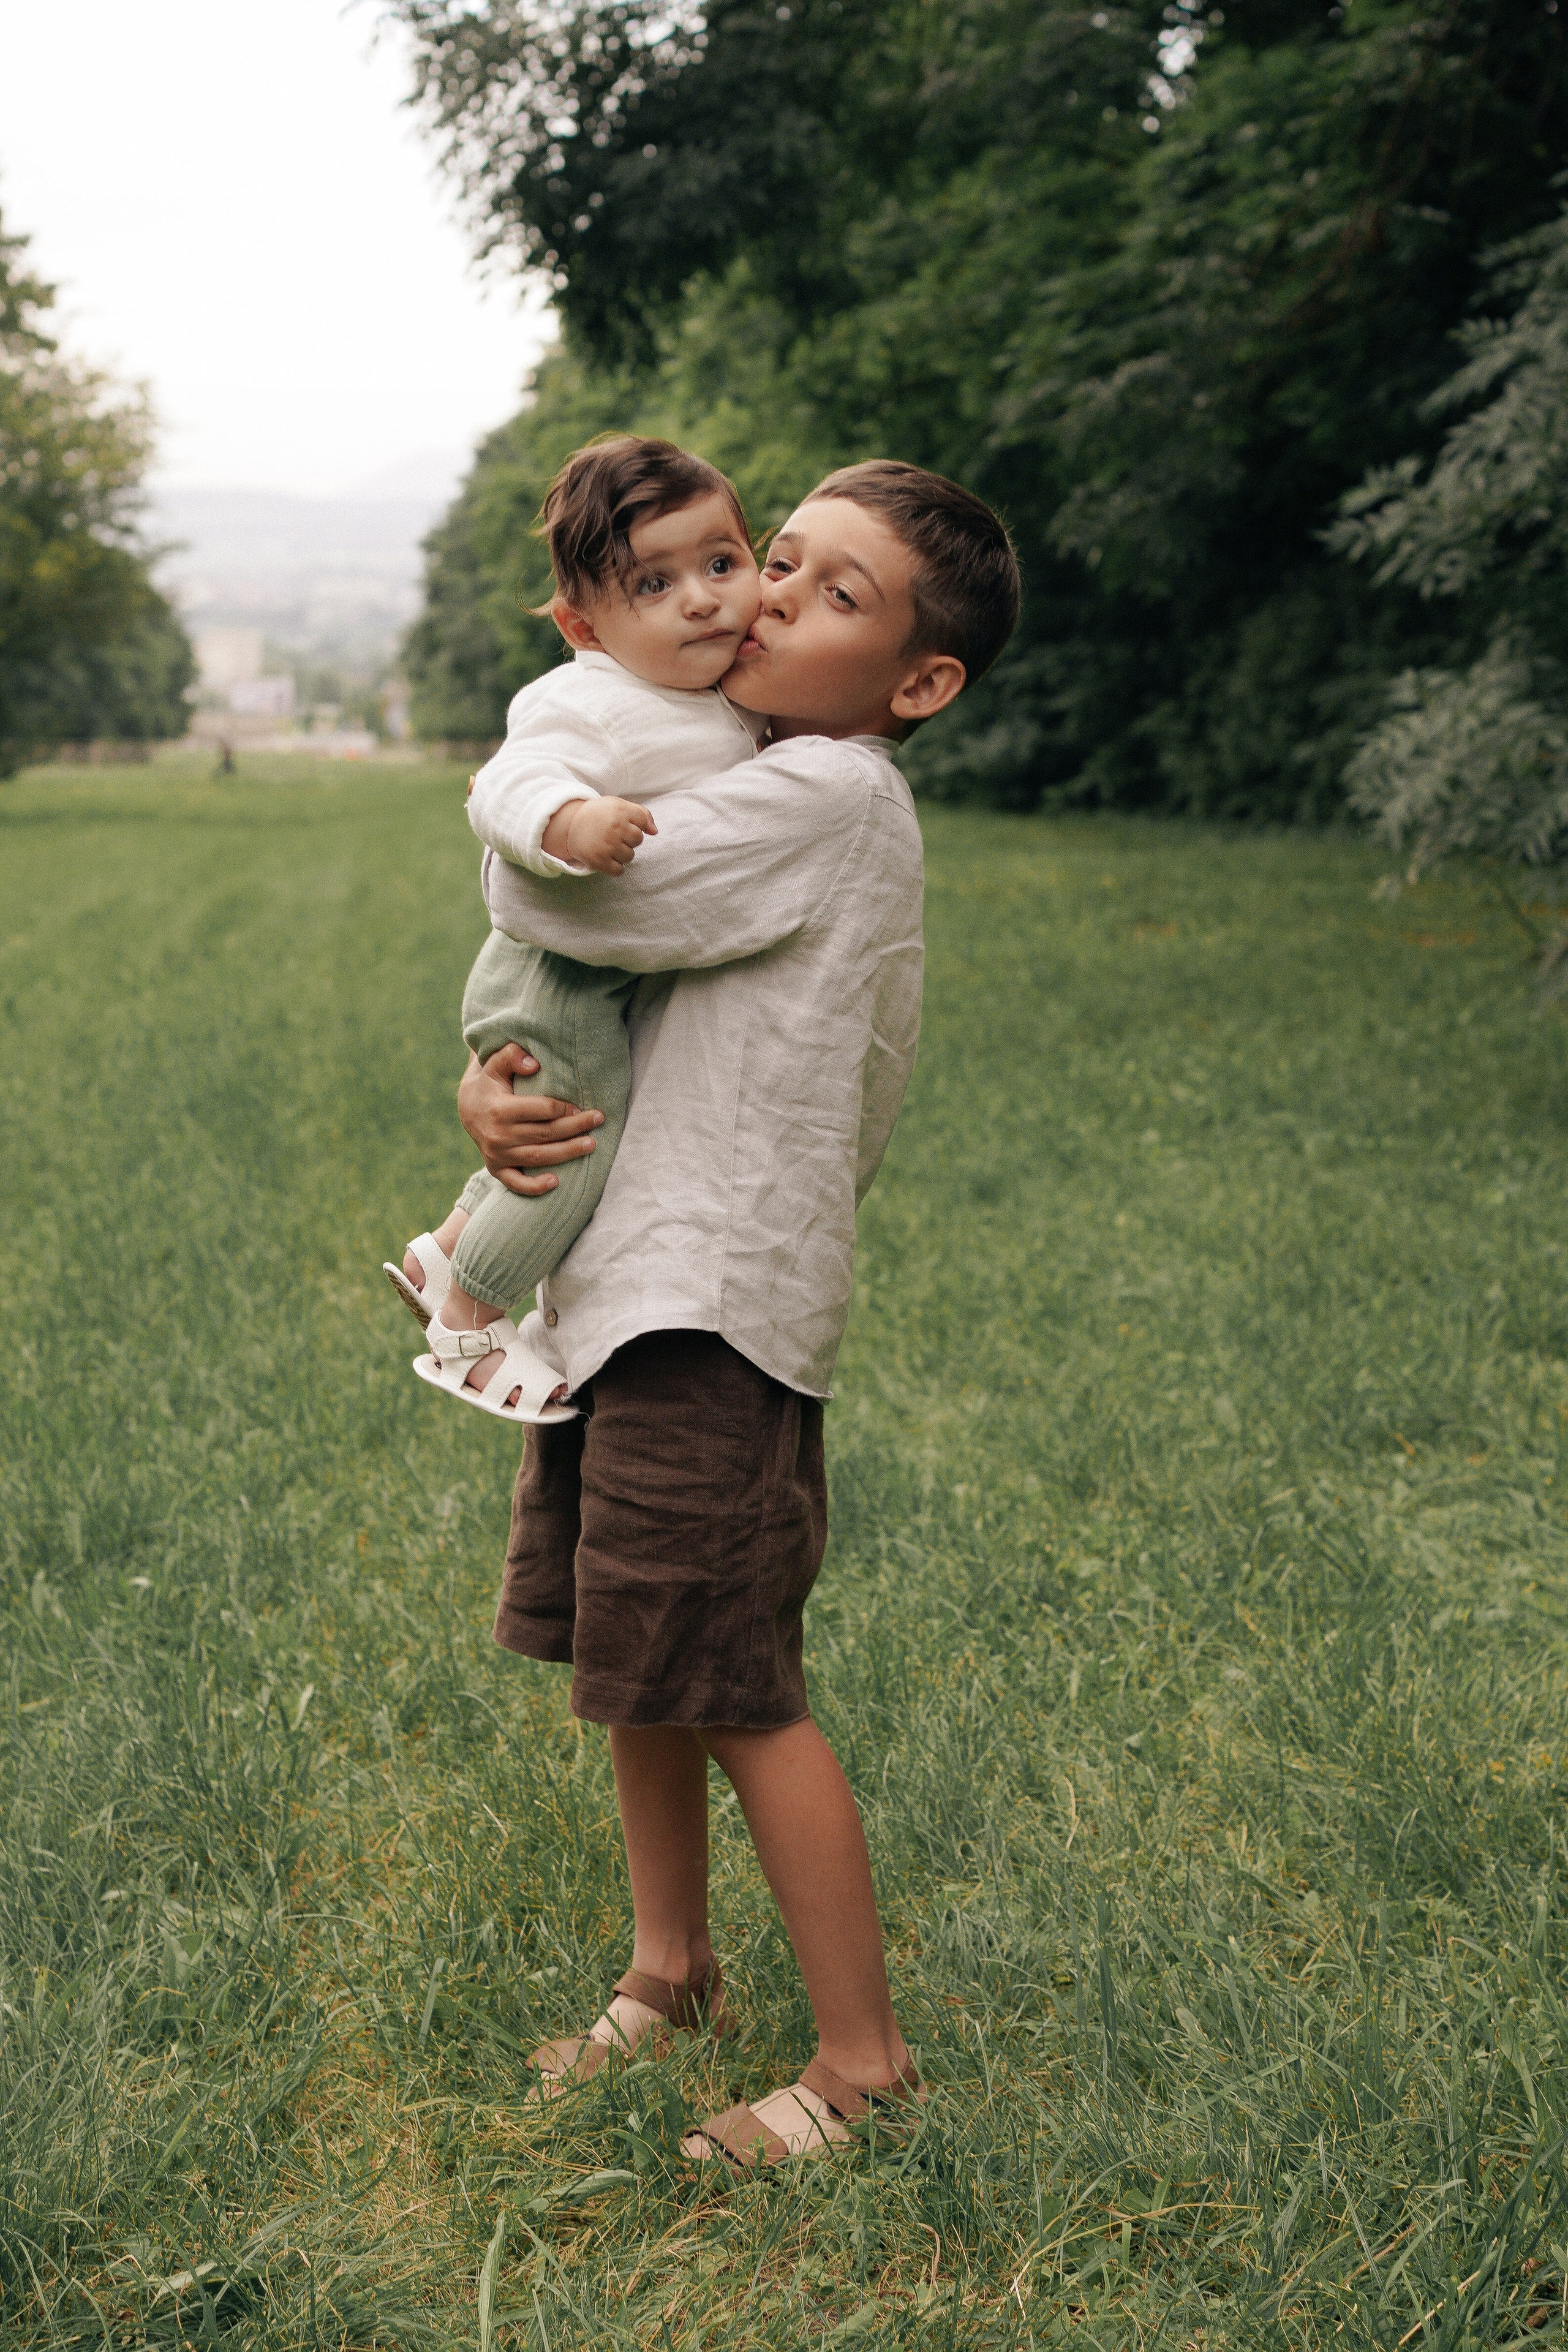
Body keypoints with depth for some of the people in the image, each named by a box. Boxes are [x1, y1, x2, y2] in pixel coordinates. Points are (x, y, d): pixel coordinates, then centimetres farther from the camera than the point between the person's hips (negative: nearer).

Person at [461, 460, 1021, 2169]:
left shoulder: (827, 796, -15)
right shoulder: (758, 810, 14)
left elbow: (548, 895, -20)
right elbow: (547, 971, 15)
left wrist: (505, 793, 2)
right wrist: (485, 1088, -7)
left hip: (710, 1308, -9)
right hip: (625, 1292, 10)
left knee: (731, 1693, -2)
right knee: (632, 1659, 19)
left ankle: (863, 2056, 12)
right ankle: (670, 1969, 37)